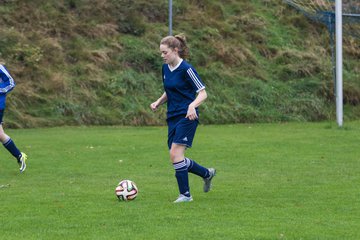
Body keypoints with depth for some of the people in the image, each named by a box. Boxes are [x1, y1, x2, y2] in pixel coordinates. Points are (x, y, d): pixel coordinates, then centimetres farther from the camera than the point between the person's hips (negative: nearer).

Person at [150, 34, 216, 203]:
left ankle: (185, 194, -7)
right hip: (173, 117, 8)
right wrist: (158, 102, 6)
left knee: (175, 154, -17)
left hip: (187, 117, -8)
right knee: (177, 158, 6)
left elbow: (203, 93, -12)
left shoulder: (186, 69, -13)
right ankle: (207, 173, 29)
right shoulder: (166, 68, 10)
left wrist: (192, 105, -30)